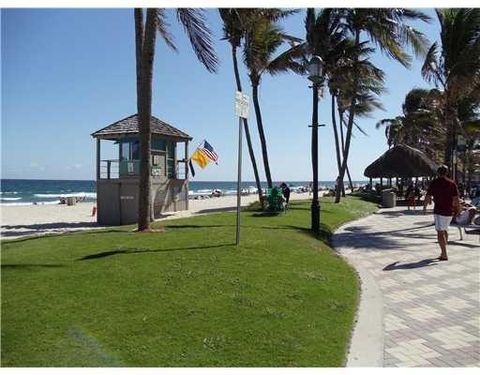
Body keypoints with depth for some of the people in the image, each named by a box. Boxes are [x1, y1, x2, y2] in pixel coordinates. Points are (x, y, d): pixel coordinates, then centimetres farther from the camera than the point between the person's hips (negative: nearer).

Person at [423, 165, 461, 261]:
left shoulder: (434, 183, -4)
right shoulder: (452, 183, 2)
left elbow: (428, 197, -1)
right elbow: (456, 199, -2)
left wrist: (424, 207, 13)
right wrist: (458, 210, 8)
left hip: (439, 210, -4)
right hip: (450, 211, 4)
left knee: (440, 232, -4)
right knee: (445, 230, 20)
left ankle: (444, 255, -11)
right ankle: (443, 252, 27)